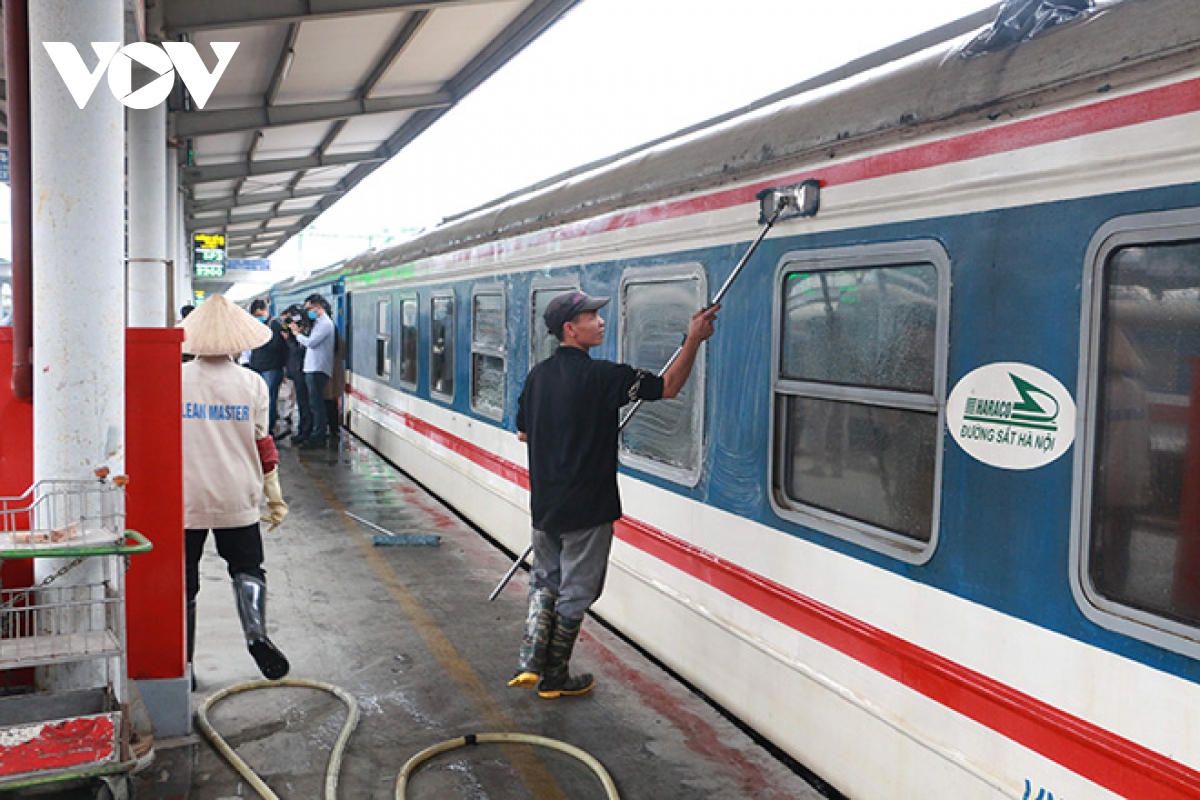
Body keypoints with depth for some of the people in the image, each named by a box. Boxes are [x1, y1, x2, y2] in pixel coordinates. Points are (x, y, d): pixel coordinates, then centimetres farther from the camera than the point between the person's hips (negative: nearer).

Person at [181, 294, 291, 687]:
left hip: (183, 502, 0)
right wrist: (275, 496, 10)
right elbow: (262, 445, 1)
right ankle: (256, 633, -11)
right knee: (247, 568, 15)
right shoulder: (251, 383, -3)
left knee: (183, 583, 10)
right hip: (237, 500, 0)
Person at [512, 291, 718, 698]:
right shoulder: (599, 375, -18)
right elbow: (667, 387, -16)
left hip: (544, 505, 7)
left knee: (545, 580, 22)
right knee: (575, 591, 8)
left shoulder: (538, 375, 5)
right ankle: (554, 678, 19)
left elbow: (523, 432, 16)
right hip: (586, 508, -6)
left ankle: (529, 663, 17)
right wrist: (694, 340, -10)